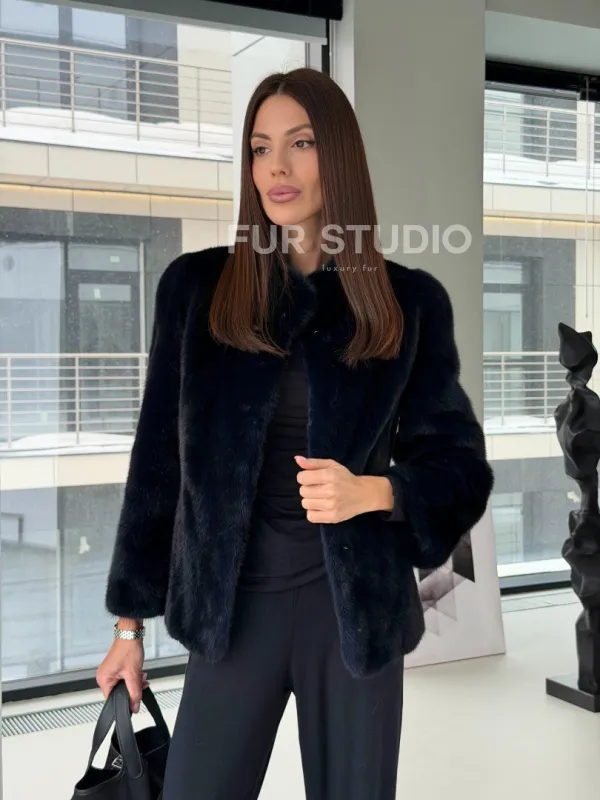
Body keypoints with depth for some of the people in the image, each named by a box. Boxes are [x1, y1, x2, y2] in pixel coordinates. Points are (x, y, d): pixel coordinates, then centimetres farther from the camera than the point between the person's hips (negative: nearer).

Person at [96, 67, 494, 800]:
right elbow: (158, 460, 3)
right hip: (232, 605, 1)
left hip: (356, 607, 0)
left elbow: (461, 466, 2)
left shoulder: (410, 300, -2)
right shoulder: (194, 285, -1)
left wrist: (368, 491, -19)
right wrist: (130, 624, 6)